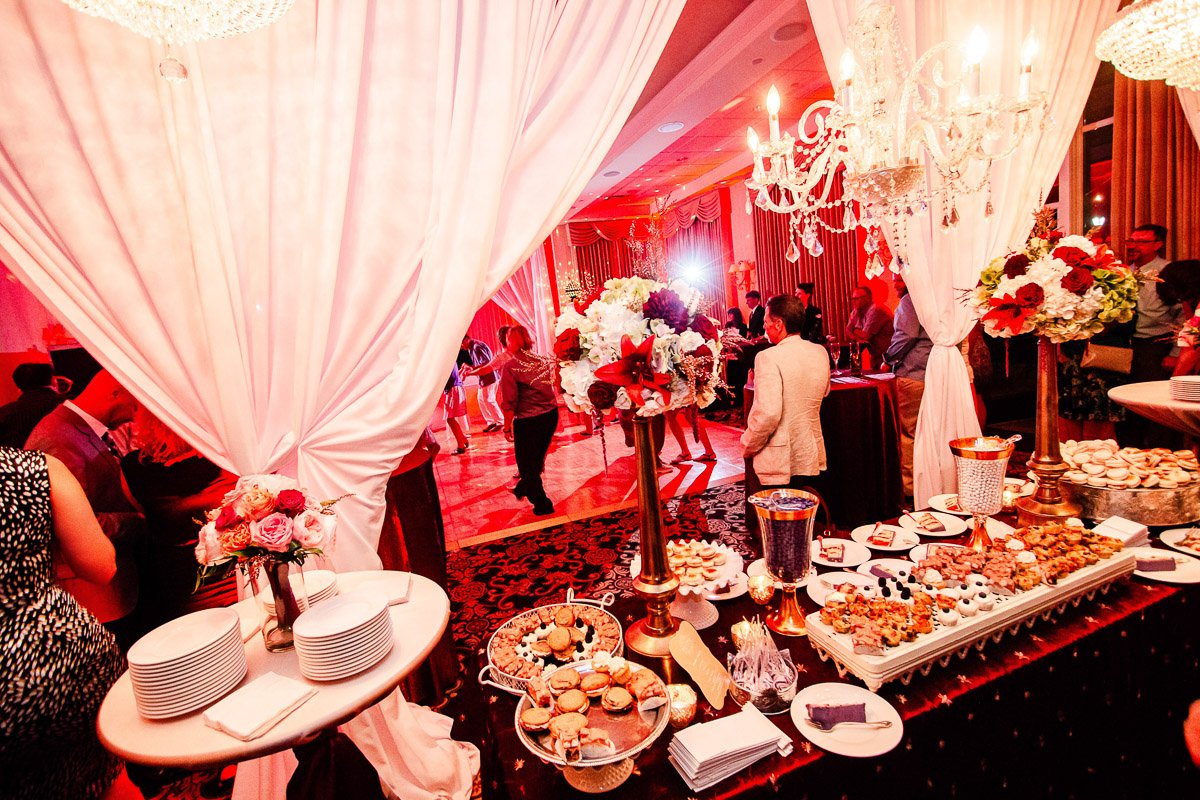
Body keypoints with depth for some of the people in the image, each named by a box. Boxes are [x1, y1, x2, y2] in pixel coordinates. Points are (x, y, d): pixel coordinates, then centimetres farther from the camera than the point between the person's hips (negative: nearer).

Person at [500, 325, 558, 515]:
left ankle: (542, 505, 22)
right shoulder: (541, 360, 1)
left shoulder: (511, 366, -15)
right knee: (537, 459, 25)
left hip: (528, 421, -7)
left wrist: (507, 427, -4)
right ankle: (523, 488, 50)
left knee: (527, 463, 12)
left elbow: (510, 403, -15)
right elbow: (551, 386, 9)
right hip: (551, 415, 7)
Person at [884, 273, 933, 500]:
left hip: (911, 376, -9)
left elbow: (907, 335, -22)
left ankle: (909, 486, 4)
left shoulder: (909, 300, -9)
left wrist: (889, 357, -7)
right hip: (931, 376, 9)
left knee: (909, 432, -2)